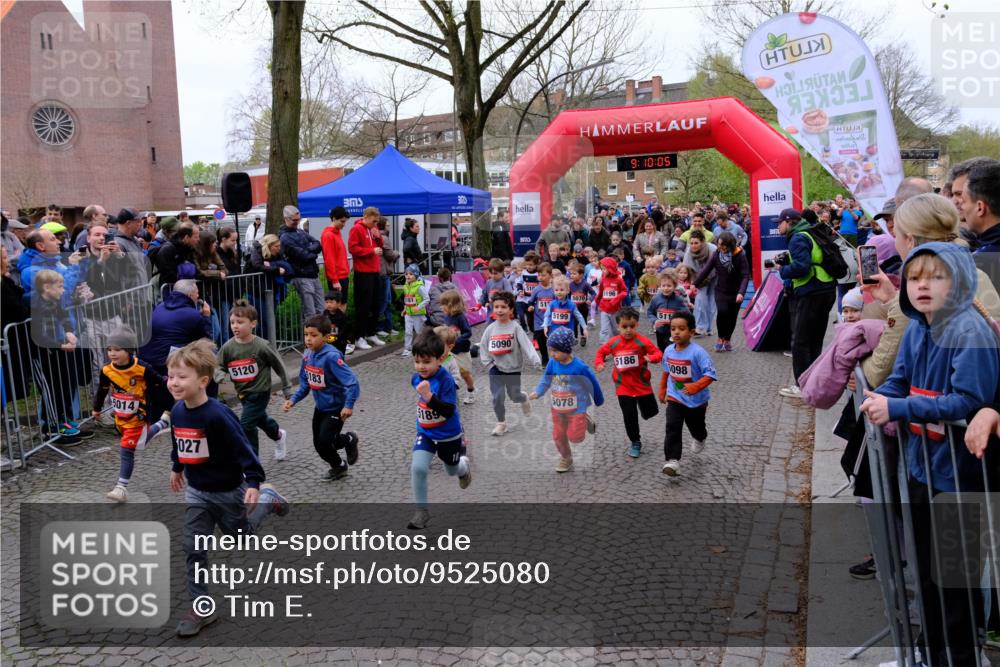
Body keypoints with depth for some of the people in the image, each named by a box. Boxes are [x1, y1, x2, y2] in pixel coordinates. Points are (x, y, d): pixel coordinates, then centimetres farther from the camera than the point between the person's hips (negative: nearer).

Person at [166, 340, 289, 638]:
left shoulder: (218, 415, -28)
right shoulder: (177, 411, -6)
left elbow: (242, 448, -25)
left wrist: (253, 483, -28)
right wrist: (176, 467, 27)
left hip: (228, 490, -5)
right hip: (197, 492, 6)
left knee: (240, 534, 17)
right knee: (193, 548, 1)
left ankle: (267, 497, 40)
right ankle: (202, 608, 10)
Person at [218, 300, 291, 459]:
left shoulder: (261, 346, -17)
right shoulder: (228, 347, -7)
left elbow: (278, 365, -6)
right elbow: (220, 367, 0)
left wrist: (286, 388, 2)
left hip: (259, 391, -5)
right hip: (242, 392, 5)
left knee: (246, 425, -11)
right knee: (261, 419, 24)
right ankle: (279, 435, 55)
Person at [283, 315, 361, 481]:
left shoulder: (331, 356, -27)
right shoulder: (307, 355, -4)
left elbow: (352, 382, -32)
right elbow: (305, 383, 8)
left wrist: (349, 405, -38)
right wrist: (293, 400, -3)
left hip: (336, 408, -7)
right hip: (320, 406, 7)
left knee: (323, 443, -9)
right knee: (318, 443, 14)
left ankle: (349, 439, 21)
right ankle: (338, 466, 40)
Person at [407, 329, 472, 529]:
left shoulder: (446, 380, -28)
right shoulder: (416, 378, -9)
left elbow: (449, 411, -35)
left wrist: (430, 397, -46)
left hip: (448, 436, -3)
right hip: (425, 433, 3)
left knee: (452, 470, 21)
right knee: (418, 468, -17)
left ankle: (464, 465, 59)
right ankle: (422, 511, -2)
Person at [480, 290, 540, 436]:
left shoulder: (515, 327, -13)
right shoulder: (490, 329, -5)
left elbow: (526, 345, -23)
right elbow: (483, 347, 4)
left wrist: (536, 361, -36)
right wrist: (489, 364, -5)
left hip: (513, 369, -2)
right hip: (496, 369, 2)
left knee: (514, 396, 12)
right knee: (497, 397, -3)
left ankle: (524, 399, 48)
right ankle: (501, 423, 17)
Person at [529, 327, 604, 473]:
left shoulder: (580, 367, -25)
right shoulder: (552, 363, -14)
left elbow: (593, 384, -11)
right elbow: (546, 379, 1)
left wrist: (599, 402, 2)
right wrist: (537, 392, -14)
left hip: (576, 408, -4)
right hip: (557, 408, 4)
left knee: (575, 437, -2)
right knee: (558, 436, 13)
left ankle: (585, 421, 28)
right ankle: (565, 459, 36)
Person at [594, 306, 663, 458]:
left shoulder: (642, 341, -14)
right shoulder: (613, 343, -6)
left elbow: (658, 353, -13)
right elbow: (601, 352, 9)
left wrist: (651, 358, -34)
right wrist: (599, 363, -10)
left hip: (642, 385, 0)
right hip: (623, 387, 1)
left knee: (650, 412, 13)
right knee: (629, 415, 2)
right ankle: (635, 442, 20)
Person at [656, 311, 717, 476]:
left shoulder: (698, 352, -25)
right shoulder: (668, 351, -6)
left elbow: (710, 374, -28)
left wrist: (696, 386, -41)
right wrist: (662, 390, 19)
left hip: (697, 400, -3)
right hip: (675, 398, 3)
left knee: (696, 427, 21)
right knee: (672, 428, -13)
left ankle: (700, 439, 56)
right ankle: (672, 461, -13)